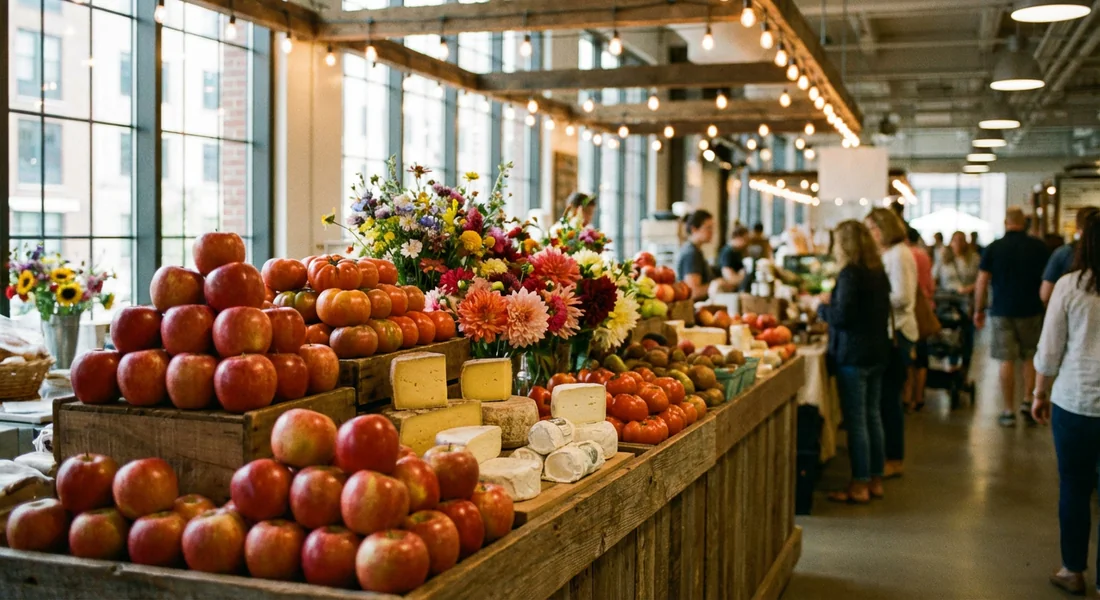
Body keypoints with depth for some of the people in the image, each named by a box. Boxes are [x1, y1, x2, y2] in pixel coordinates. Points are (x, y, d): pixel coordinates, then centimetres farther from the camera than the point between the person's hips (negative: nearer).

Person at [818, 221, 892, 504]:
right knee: (873, 416, 14)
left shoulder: (850, 274, -15)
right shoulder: (878, 272, 11)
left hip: (853, 355, -9)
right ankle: (875, 480, 21)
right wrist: (832, 307, 20)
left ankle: (860, 486, 2)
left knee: (856, 420, -3)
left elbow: (842, 316, -20)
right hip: (877, 352, 9)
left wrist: (822, 308, -2)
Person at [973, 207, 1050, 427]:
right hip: (1031, 310, 1)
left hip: (1002, 311, -1)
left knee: (1007, 361, 2)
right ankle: (1028, 402, 11)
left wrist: (978, 310, 6)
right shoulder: (1038, 246, -2)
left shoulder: (993, 248, -4)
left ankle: (1009, 411, 5)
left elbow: (981, 282, -4)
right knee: (1031, 358, 17)